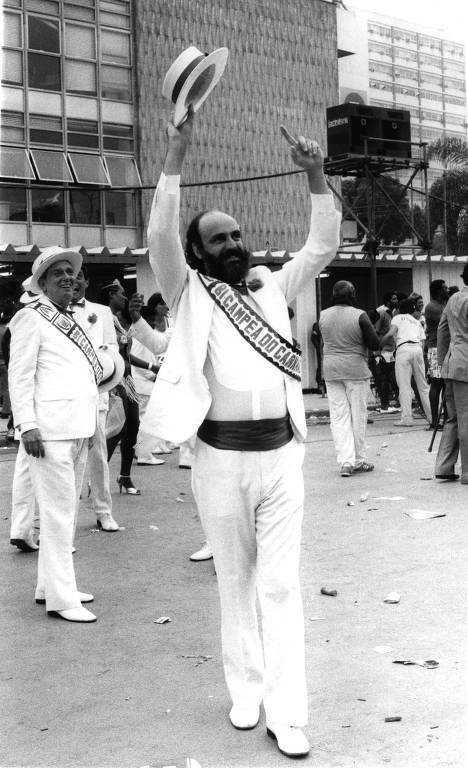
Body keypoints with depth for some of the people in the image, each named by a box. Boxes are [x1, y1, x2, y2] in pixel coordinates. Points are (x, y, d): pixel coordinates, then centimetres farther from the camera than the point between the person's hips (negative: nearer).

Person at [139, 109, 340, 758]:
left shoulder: (273, 288, 12)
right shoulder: (190, 295, 2)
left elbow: (323, 244, 7)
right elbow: (160, 236, -13)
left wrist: (316, 176, -4)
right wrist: (175, 158, -20)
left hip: (281, 452, 2)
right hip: (221, 457, -2)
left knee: (281, 584, 1)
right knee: (235, 581, 11)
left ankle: (286, 714, 6)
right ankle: (245, 690, 27)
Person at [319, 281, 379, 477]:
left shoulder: (323, 316, 2)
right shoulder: (359, 316, -12)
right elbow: (375, 344, -9)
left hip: (331, 370, 3)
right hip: (356, 368, -3)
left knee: (338, 416, 6)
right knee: (358, 415, 8)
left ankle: (345, 461, -1)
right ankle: (359, 460, 16)